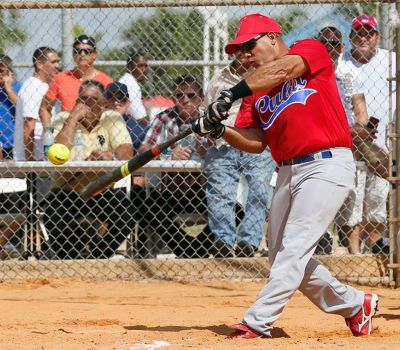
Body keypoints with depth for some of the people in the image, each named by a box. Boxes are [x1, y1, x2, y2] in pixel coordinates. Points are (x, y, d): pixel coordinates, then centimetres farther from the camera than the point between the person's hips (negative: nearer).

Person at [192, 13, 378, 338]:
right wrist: (220, 130, -13)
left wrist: (233, 93, -30)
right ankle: (355, 305, 25)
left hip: (327, 165, -9)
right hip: (288, 173, 9)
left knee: (293, 249, -14)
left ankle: (258, 322, -18)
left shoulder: (311, 50, -3)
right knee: (282, 257, 11)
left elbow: (281, 70, -24)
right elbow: (256, 141, 5)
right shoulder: (257, 91, 15)